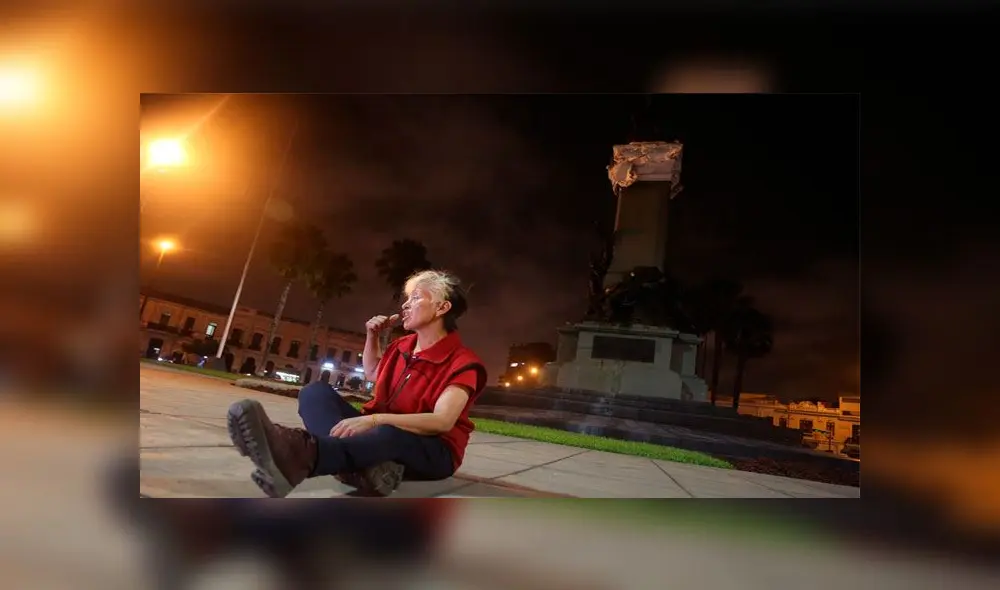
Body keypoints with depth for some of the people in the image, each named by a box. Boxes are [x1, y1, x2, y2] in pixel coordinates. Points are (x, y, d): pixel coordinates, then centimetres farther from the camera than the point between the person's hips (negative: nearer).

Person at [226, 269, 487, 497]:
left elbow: (442, 421, -29)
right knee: (315, 392, -15)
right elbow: (372, 374, 30)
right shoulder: (402, 347, 9)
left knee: (387, 434, -43)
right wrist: (373, 336, 12)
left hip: (431, 451, -7)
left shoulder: (462, 362, -14)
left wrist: (374, 419, -40)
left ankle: (303, 454, -71)